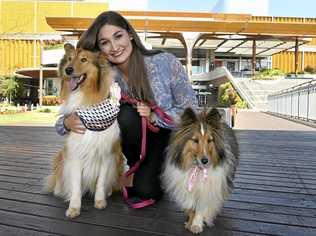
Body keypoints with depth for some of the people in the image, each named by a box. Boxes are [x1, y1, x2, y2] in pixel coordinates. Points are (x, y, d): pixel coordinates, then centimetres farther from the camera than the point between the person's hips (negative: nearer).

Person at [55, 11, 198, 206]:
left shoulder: (165, 62, -23)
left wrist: (154, 116, -30)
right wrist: (68, 123, -34)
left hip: (175, 135, -3)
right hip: (143, 137, 3)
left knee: (147, 190, -24)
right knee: (126, 115, -31)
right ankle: (138, 168, -2)